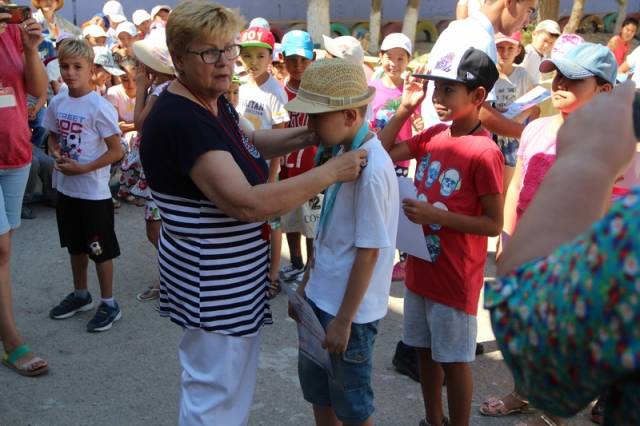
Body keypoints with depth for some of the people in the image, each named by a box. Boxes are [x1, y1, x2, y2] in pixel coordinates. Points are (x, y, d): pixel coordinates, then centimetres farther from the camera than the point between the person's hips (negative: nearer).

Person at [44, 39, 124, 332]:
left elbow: (116, 151, -16)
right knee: (75, 245, 21)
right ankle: (80, 295, 38)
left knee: (101, 250, 5)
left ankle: (109, 304, 19)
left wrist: (83, 168, -21)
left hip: (93, 192, -7)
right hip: (65, 188, 7)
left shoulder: (99, 107, -17)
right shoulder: (57, 103, 2)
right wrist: (56, 153, -6)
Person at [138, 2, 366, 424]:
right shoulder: (179, 120, -26)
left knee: (236, 379, 25)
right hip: (209, 275, -10)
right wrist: (330, 172, -25)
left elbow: (249, 144, 21)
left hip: (236, 269, 10)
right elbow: (248, 203, -33)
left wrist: (310, 135, 4)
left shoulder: (214, 102, 3)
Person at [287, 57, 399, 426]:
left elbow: (369, 251, -21)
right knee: (315, 383, 23)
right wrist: (307, 285, 16)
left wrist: (343, 321, -17)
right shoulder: (342, 154, 2)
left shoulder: (371, 169, -24)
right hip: (322, 296, 8)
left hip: (351, 308, -8)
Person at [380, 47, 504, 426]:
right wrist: (405, 109, -3)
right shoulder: (433, 136, 2)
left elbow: (493, 224, -18)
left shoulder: (484, 152, -19)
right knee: (426, 351, 20)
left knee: (454, 360, 8)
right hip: (421, 268, 7)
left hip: (455, 278, -7)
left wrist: (436, 216, -25)